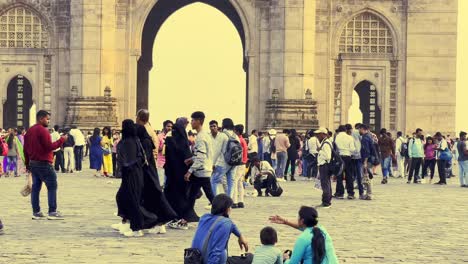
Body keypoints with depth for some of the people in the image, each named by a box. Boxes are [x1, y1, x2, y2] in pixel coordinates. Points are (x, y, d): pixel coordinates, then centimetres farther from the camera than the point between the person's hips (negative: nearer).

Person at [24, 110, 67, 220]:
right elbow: (49, 146, -19)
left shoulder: (30, 131, 14)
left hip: (33, 163, 9)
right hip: (43, 163, -9)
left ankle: (36, 212, 8)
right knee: (52, 186, -4)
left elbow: (26, 148, 17)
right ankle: (52, 212, -8)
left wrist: (27, 163, 23)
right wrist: (61, 140, -10)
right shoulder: (42, 130, -14)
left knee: (35, 187, 9)